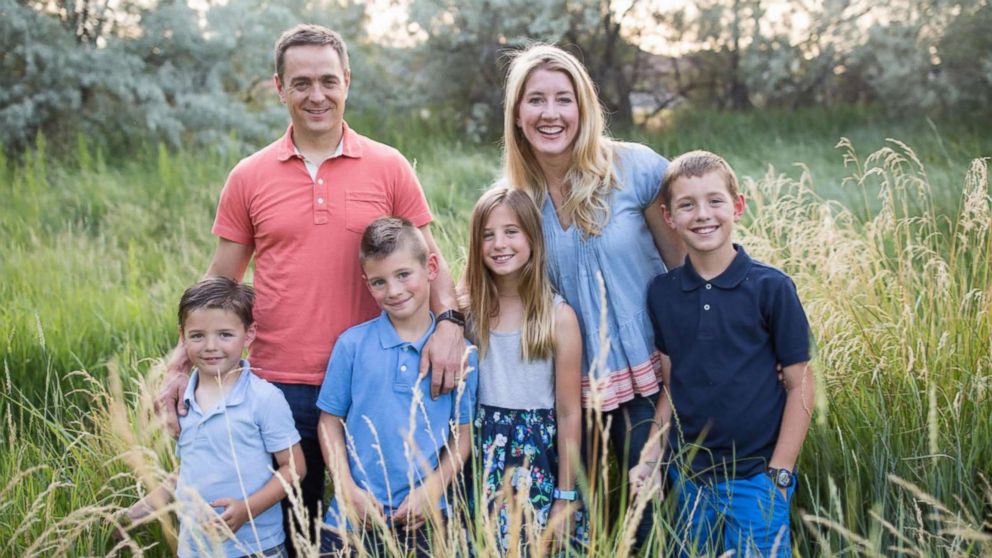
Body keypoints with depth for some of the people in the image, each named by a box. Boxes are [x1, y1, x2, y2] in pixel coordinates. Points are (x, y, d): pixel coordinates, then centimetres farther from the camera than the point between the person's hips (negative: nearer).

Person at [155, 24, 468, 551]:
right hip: (279, 387, 1)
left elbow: (428, 260, 5)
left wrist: (449, 321, -14)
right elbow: (219, 284, 8)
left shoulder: (389, 167, 0)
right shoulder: (249, 177, 3)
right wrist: (181, 364, 0)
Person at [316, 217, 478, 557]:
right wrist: (349, 490, -6)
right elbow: (331, 422, 2)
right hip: (354, 515, 0)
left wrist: (431, 489, -9)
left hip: (424, 517, 0)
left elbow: (463, 434, 1)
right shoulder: (351, 344, -3)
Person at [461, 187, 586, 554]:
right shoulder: (468, 310, 0)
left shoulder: (558, 316, -8)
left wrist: (566, 497, -6)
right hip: (483, 455, 2)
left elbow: (569, 413, -6)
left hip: (538, 456, -2)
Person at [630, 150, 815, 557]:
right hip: (687, 478, 4)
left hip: (755, 479, -3)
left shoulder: (771, 288, -10)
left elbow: (800, 386, -6)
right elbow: (671, 385, 8)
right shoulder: (661, 293, 1)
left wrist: (779, 475, -8)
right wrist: (650, 460, 2)